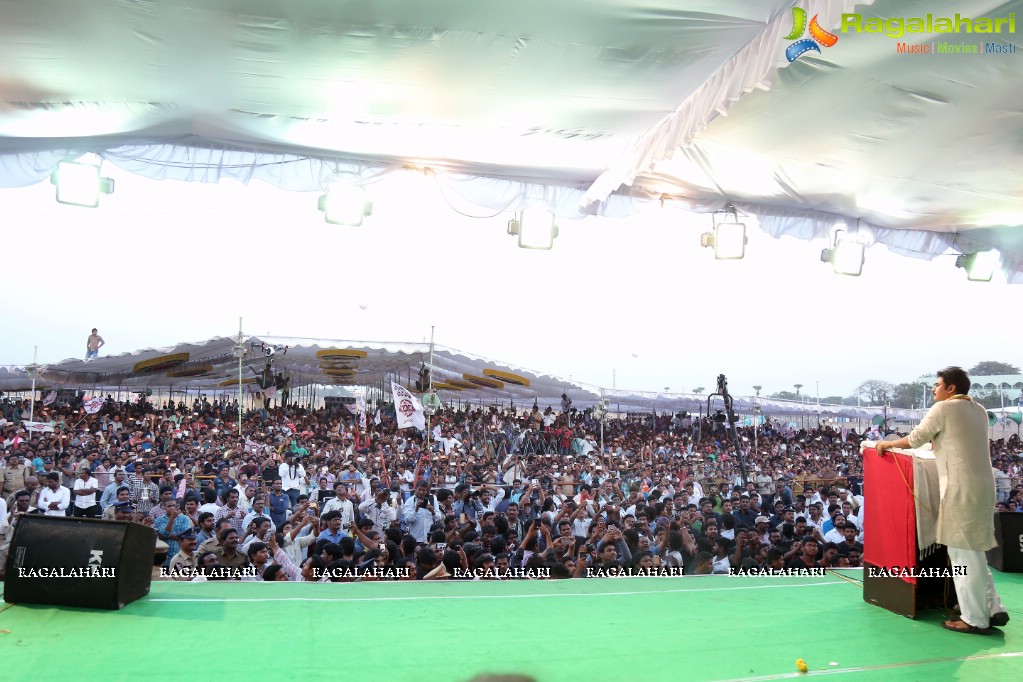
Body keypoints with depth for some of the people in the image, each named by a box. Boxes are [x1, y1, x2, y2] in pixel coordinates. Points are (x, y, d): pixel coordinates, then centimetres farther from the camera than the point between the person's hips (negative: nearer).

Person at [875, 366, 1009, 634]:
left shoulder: (944, 408, -8)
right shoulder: (979, 410, 15)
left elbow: (915, 438, -4)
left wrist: (889, 444, 11)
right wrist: (939, 442, 41)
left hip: (961, 488, -8)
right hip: (982, 485, 8)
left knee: (962, 553, -2)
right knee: (973, 551, 17)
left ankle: (974, 619, 3)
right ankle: (992, 609, 19)